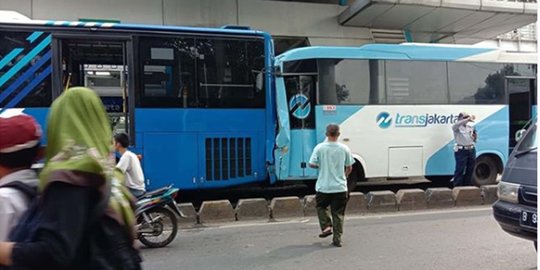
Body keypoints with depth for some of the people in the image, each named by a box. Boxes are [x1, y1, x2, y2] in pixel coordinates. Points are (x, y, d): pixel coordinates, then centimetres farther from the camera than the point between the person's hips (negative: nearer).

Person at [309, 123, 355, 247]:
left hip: (324, 187, -1)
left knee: (321, 206, 24)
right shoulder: (344, 148, -3)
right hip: (340, 187, 1)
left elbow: (311, 164, -9)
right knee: (338, 213, 10)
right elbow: (349, 168, 5)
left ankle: (326, 227, 9)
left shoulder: (319, 148, -9)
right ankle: (337, 239, 12)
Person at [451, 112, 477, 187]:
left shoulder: (470, 127, 14)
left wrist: (475, 137, -4)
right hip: (461, 151, -7)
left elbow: (474, 140, 20)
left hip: (471, 150, 7)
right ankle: (457, 187, -2)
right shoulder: (457, 127, -5)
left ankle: (467, 186, 23)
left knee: (470, 169, 11)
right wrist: (467, 119, -40)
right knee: (460, 170, -7)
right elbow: (455, 125, -32)